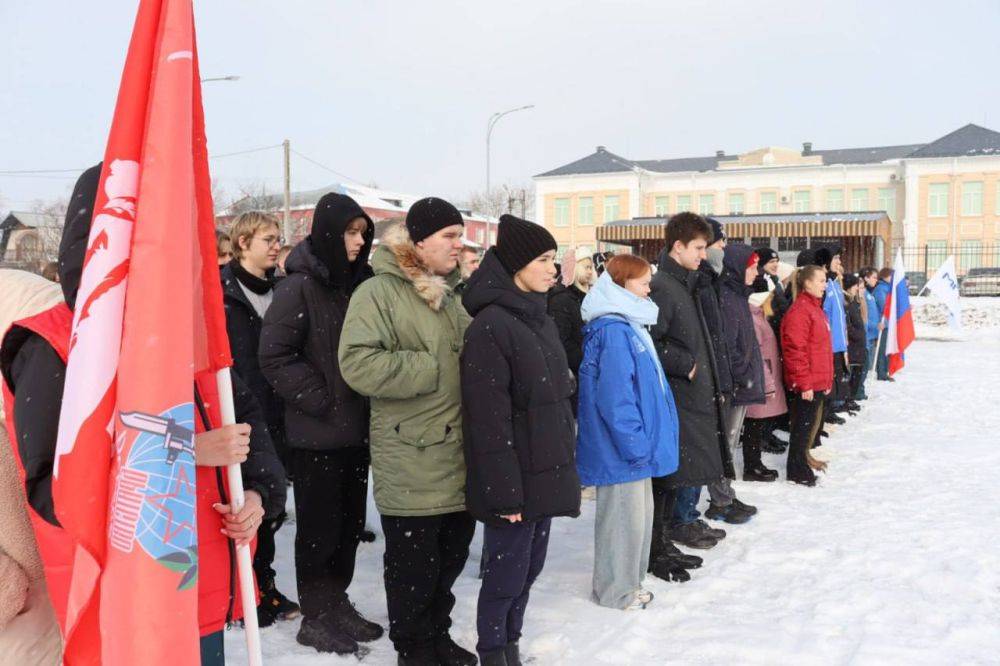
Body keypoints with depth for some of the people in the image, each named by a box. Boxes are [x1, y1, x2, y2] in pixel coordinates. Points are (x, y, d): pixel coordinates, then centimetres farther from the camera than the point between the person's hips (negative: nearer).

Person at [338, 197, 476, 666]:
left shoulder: (452, 294, 14)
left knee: (451, 557, 19)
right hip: (412, 465, -7)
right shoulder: (379, 291, -11)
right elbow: (358, 364, -23)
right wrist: (433, 369, -20)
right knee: (414, 566, 5)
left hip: (459, 460, 8)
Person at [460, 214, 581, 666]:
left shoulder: (541, 320, 11)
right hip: (515, 481, -8)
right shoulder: (490, 327, -17)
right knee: (507, 575, 3)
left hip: (545, 475, 9)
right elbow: (488, 418, -20)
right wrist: (503, 491, -19)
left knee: (530, 569, 17)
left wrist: (563, 469, 18)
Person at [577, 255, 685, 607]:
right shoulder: (613, 332, -21)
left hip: (634, 446, 10)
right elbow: (614, 398, -24)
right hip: (621, 448, -10)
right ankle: (616, 591, 16)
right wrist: (636, 444, -20)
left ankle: (629, 580, 33)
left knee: (639, 511, 19)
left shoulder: (627, 327, 12)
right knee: (624, 515, 2)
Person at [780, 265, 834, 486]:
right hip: (807, 384, -9)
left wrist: (827, 379, 21)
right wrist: (804, 383, -21)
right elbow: (795, 350, -21)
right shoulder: (799, 311, -16)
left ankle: (803, 459, 27)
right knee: (803, 425, -1)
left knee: (811, 423, 16)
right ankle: (797, 470, 8)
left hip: (818, 382, 9)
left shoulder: (815, 308, 16)